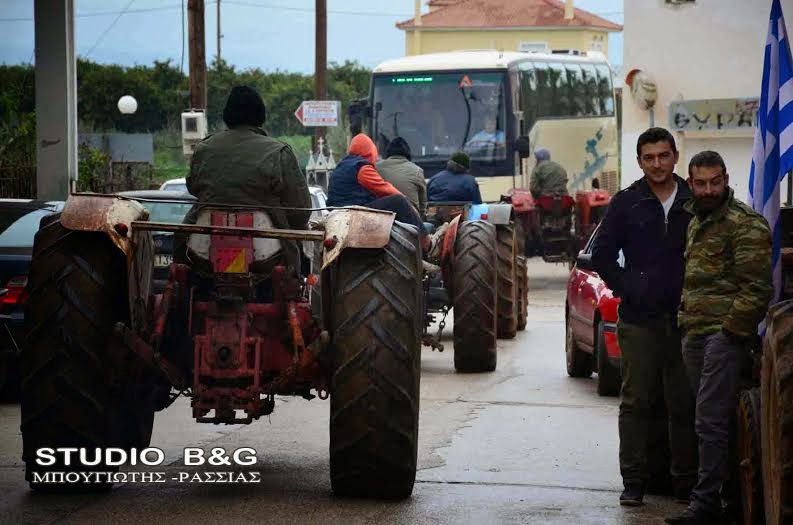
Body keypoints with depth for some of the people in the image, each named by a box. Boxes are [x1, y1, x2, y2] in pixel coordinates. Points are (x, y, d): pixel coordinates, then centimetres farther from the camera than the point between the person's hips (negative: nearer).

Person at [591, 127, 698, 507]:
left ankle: (686, 481, 12)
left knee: (685, 404, 4)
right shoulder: (626, 203, 4)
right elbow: (602, 254, 8)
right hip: (639, 319, 0)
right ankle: (633, 482, 6)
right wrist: (626, 289, -2)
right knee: (636, 402, 2)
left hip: (683, 319, 0)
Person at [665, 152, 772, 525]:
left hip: (723, 333, -8)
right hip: (694, 333, 8)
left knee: (711, 421, -12)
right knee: (709, 420, 10)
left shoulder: (745, 224, -7)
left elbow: (756, 288, -12)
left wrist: (731, 330, -15)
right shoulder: (696, 221, 20)